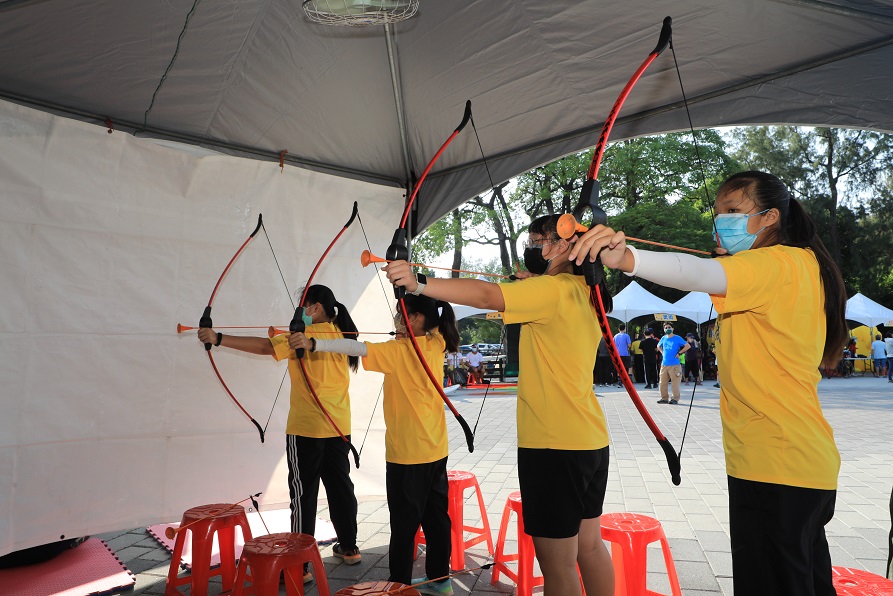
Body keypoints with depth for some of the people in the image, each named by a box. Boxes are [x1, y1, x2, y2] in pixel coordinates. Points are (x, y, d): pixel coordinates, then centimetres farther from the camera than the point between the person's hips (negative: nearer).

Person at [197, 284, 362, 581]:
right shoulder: (343, 336, 6)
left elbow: (264, 346, -24)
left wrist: (219, 339, -26)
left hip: (307, 428, -7)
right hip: (339, 427, 7)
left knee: (304, 493, 1)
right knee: (340, 485, 17)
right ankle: (349, 547, 29)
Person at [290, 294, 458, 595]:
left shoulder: (400, 350, -16)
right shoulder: (435, 345, 4)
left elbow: (358, 348, -28)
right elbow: (436, 326, 26)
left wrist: (313, 344, -33)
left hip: (407, 452, -8)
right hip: (435, 449, 8)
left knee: (404, 522, 3)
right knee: (436, 516, 16)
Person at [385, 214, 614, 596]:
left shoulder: (552, 289, -14)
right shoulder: (582, 293, 12)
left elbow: (487, 295, -28)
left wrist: (418, 284, -34)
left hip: (555, 444, -9)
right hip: (589, 439, 10)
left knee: (557, 564, 2)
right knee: (589, 546, 21)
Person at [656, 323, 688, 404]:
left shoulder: (677, 338, -3)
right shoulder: (663, 338, 11)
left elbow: (688, 346, -6)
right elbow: (658, 346, 30)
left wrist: (679, 353, -8)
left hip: (674, 364, -5)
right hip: (664, 364, 5)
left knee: (675, 382, -3)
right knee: (663, 382, 6)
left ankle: (675, 399, 5)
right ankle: (664, 398, 15)